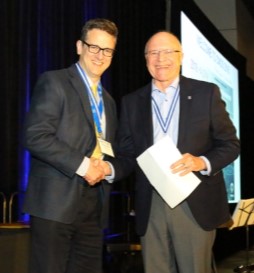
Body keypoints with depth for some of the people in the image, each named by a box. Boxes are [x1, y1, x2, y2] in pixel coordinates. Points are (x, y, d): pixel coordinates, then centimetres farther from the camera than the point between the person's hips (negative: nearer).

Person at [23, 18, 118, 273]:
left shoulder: (108, 101, 21)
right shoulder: (53, 82, -3)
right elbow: (35, 136, -14)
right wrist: (81, 165, -17)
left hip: (94, 207, 7)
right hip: (55, 203, -7)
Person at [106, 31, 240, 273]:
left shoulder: (206, 93, 3)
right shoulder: (131, 102, 10)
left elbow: (230, 144, 3)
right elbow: (127, 155, 10)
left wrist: (203, 162, -16)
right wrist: (109, 168, -12)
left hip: (195, 205, -2)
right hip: (150, 207, 2)